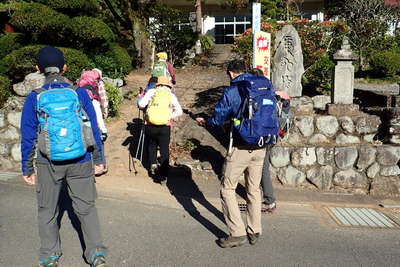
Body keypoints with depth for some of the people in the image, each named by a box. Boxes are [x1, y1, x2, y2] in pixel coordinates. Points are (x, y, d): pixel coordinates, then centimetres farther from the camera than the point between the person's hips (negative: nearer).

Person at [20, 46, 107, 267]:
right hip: (80, 162, 0)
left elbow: (28, 137, -1)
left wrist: (27, 169, 9)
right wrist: (98, 159, 9)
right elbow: (93, 128, 0)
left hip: (48, 164, 0)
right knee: (86, 208, 12)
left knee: (47, 211, 17)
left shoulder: (34, 98, -5)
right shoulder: (80, 94, -4)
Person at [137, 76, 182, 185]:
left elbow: (141, 104, -4)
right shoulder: (171, 95, 7)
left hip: (150, 126, 1)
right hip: (165, 127, 0)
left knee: (151, 145, 29)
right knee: (164, 151, 11)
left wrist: (140, 99, 17)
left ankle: (153, 164, 20)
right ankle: (163, 177, 13)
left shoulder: (151, 92, 4)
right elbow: (179, 112, -1)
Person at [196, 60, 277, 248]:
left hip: (240, 148, -5)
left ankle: (237, 233, 4)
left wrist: (205, 122, 18)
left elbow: (218, 119, -2)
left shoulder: (231, 92, -9)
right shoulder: (266, 85, 4)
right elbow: (271, 114, 15)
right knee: (254, 189, 17)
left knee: (227, 189, 6)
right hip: (261, 148, 6)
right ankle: (254, 232, 24)